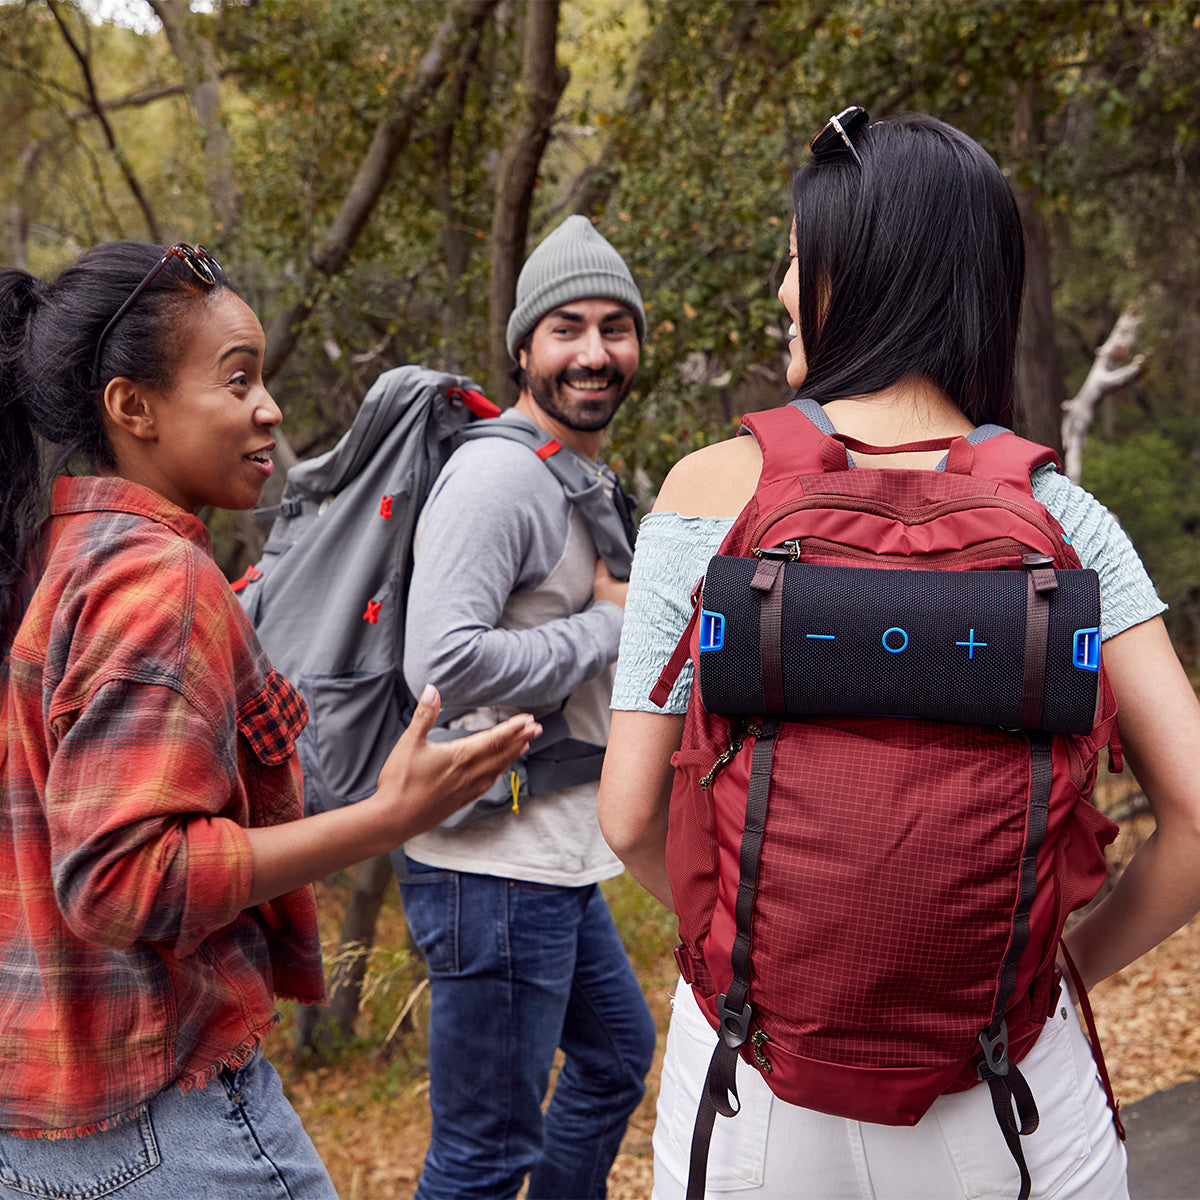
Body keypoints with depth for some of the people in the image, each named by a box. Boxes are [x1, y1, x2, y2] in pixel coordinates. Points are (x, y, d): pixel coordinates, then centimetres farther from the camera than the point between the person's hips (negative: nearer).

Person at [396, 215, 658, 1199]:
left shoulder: (595, 479, 15)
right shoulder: (499, 474, -18)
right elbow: (444, 665, -29)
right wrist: (608, 625, -18)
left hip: (560, 861, 11)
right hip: (494, 864, -11)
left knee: (617, 1052, 28)